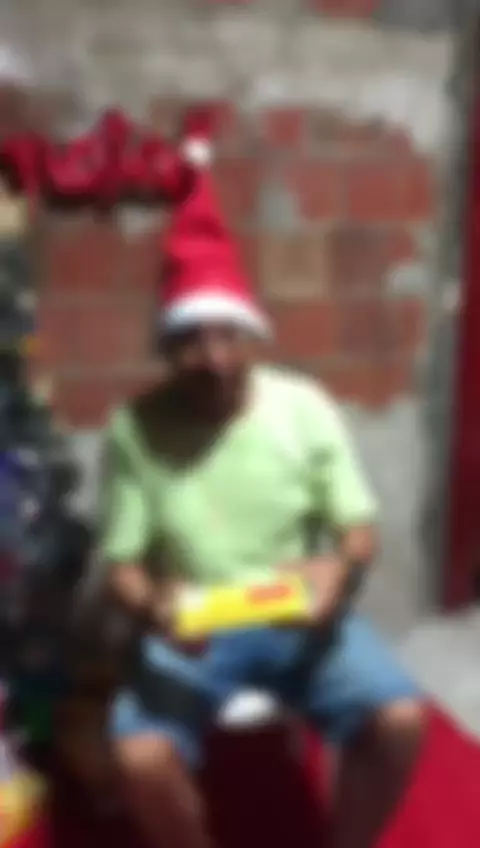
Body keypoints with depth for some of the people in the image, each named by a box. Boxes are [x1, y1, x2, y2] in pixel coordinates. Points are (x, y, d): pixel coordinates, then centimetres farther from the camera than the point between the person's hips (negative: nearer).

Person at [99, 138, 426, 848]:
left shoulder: (305, 407, -6)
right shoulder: (134, 430, -9)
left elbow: (360, 529, -2)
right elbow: (123, 562, -6)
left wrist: (340, 569, -25)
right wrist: (150, 605, -29)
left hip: (301, 616, 1)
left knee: (400, 720, -21)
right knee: (140, 755, -26)